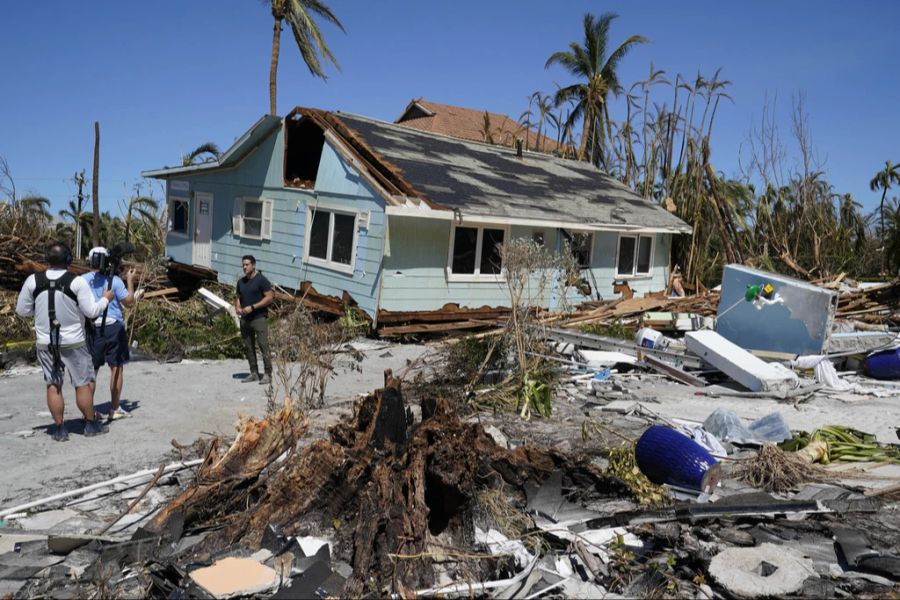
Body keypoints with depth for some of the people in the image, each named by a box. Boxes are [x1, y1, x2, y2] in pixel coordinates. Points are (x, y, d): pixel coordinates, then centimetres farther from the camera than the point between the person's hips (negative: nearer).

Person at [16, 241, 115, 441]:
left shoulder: (33, 281, -4)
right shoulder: (77, 282, -13)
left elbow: (22, 310, 4)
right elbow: (91, 311, -11)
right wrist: (105, 298, 6)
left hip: (45, 343, 3)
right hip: (73, 342, -3)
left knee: (53, 386, 10)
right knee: (83, 384, 8)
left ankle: (60, 429, 16)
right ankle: (91, 424, 18)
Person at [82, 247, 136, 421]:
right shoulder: (114, 280, -6)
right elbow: (129, 302, -5)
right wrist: (130, 281, 4)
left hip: (92, 329, 3)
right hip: (113, 327, -2)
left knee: (91, 369, 11)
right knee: (116, 367, 6)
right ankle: (114, 409, 9)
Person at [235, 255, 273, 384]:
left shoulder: (261, 279, -6)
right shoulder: (241, 282, 13)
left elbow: (269, 297, -11)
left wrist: (252, 307, -16)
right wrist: (237, 307, 2)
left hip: (259, 318, -7)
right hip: (245, 319, 7)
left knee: (263, 346, -9)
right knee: (248, 347, 9)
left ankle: (268, 375, -6)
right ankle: (254, 373, 19)